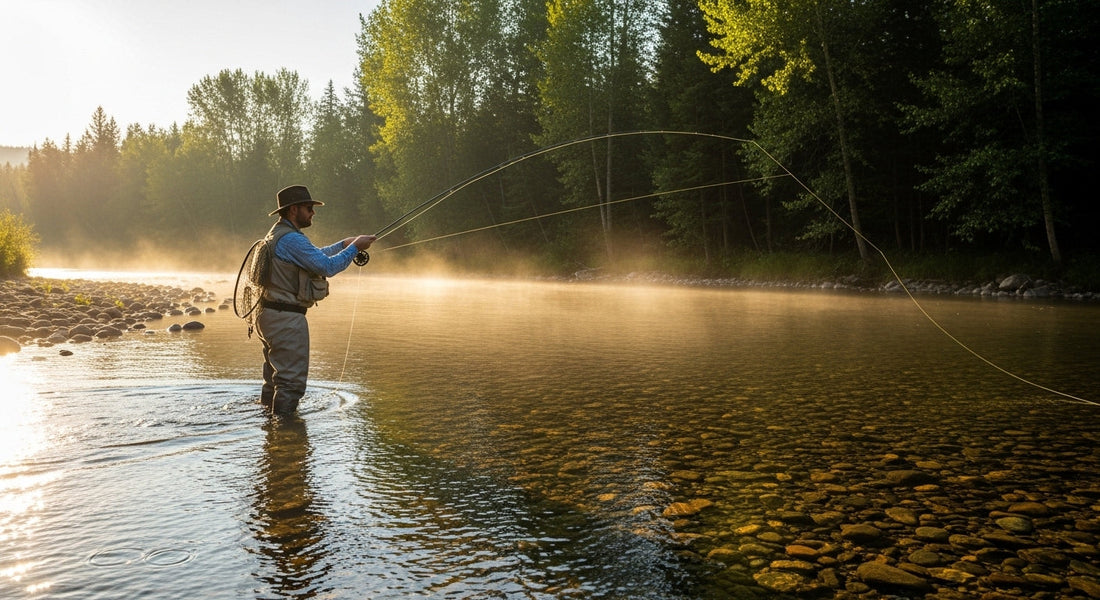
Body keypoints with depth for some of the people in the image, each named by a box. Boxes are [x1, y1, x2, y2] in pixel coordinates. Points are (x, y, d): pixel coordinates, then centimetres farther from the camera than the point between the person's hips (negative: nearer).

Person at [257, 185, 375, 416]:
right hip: (286, 318, -11)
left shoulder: (277, 235, 17)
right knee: (291, 379, -7)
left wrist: (343, 244, 21)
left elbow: (314, 256, 27)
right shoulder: (291, 239, -18)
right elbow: (327, 266, -20)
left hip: (270, 316, 11)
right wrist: (354, 248, -10)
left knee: (274, 377, 20)